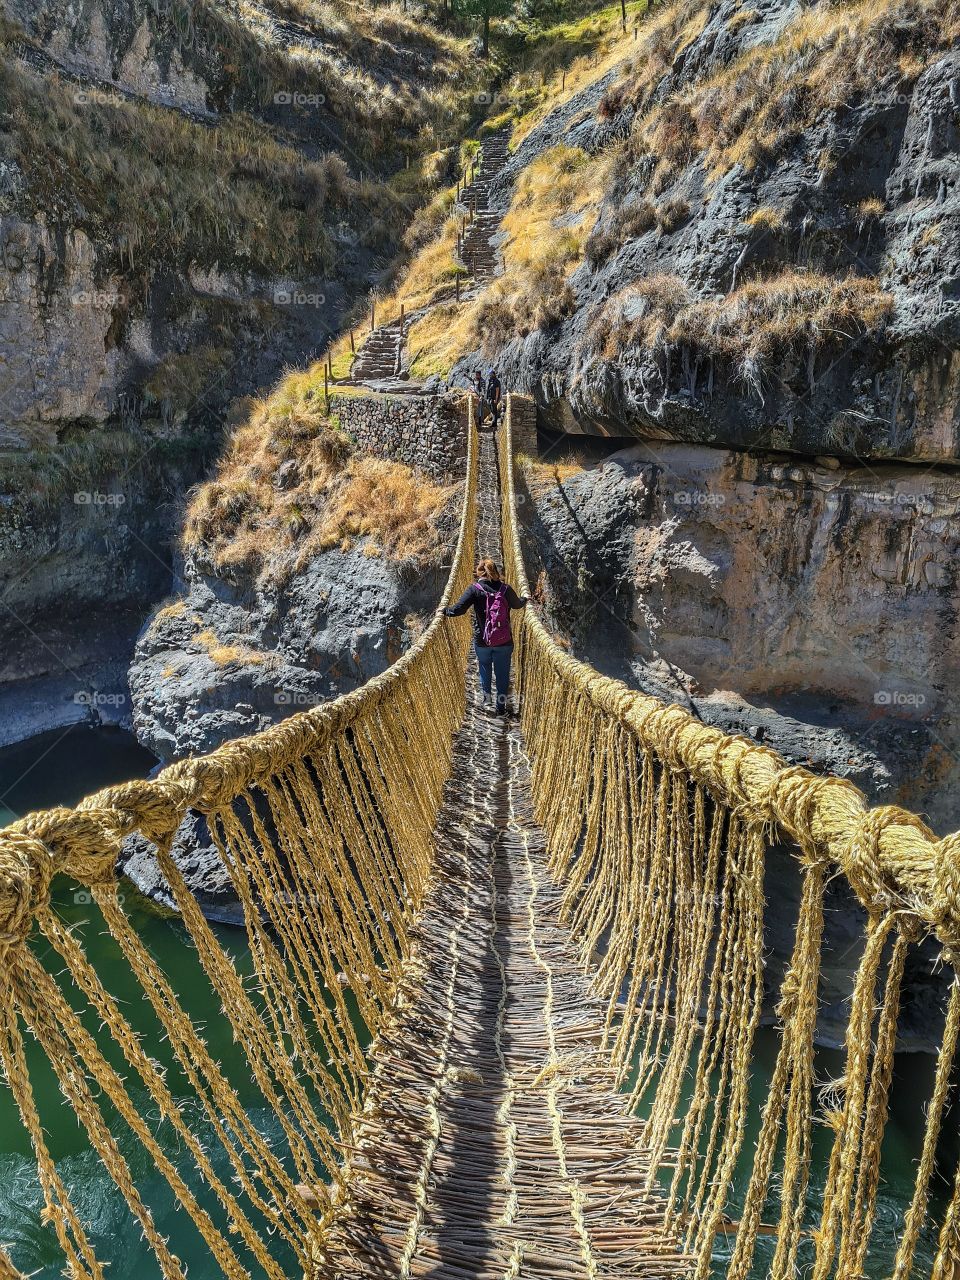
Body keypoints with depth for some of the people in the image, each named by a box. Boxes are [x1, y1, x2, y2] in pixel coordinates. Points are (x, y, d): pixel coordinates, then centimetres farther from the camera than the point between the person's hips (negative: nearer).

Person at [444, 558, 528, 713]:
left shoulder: (475, 589, -11)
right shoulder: (505, 588, -5)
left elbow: (458, 609, -17)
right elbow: (517, 604, 14)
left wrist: (445, 611, 4)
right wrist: (525, 600, 37)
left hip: (482, 641, 0)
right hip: (504, 642, 0)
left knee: (485, 669, 25)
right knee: (502, 673, 13)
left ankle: (487, 700, 36)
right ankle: (501, 706, 20)